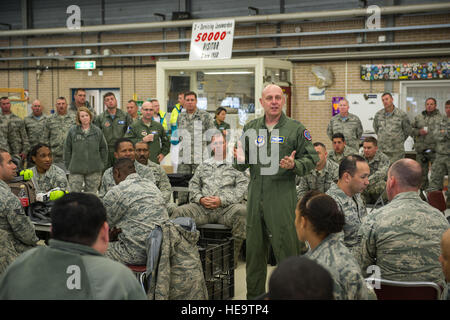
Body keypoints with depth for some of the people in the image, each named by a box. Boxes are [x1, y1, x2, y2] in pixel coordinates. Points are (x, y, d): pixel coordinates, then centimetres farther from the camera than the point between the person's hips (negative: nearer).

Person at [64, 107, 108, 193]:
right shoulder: (72, 131, 2)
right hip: (76, 170, -1)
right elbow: (67, 149, 6)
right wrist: (68, 165, 3)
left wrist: (103, 165, 7)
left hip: (94, 170, 1)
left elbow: (103, 148, 11)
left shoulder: (97, 131, 6)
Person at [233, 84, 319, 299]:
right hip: (256, 193, 4)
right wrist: (240, 160, -6)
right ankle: (255, 294, 24)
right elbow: (243, 165, 16)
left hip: (283, 194, -4)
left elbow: (311, 159, 0)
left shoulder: (295, 129, 2)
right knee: (254, 248, 11)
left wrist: (294, 165, -18)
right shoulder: (251, 128, 13)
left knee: (286, 248, -3)